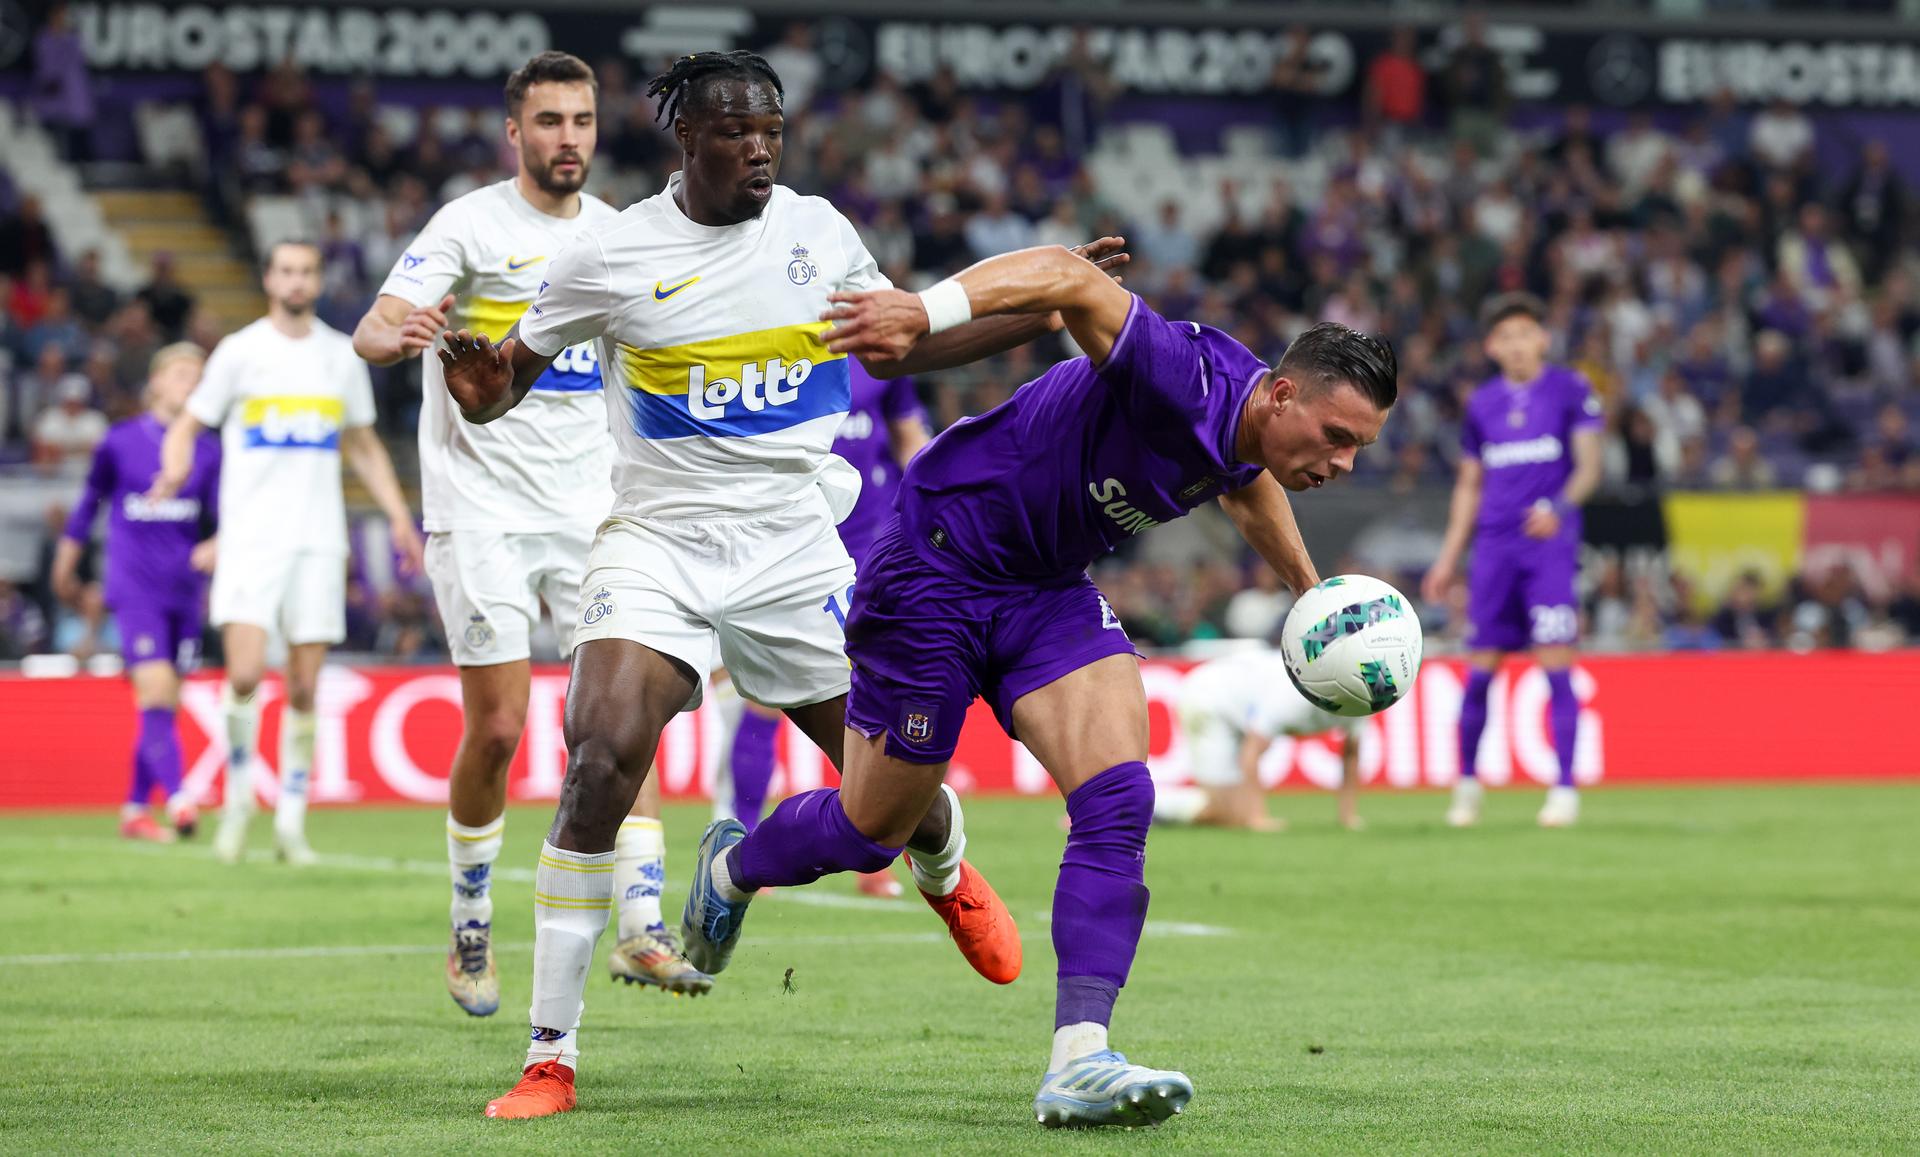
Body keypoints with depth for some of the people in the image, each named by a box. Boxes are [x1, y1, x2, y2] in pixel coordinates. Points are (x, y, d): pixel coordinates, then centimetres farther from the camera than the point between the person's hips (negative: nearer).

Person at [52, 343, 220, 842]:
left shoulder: (207, 450, 6)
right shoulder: (121, 441, 0)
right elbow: (90, 501, 12)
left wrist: (216, 546, -18)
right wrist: (65, 568, 20)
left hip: (185, 592, 4)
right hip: (135, 589, -4)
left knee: (164, 706, 6)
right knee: (156, 692, -18)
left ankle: (135, 809, 16)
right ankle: (177, 799, -26)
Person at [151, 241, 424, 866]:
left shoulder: (343, 356, 11)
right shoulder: (240, 351, 3)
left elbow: (363, 445, 20)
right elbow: (188, 422, 6)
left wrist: (399, 516, 10)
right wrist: (176, 464, -17)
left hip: (319, 539, 3)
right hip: (251, 538, -3)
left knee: (304, 689, 0)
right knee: (245, 674, -16)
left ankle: (291, 820, 8)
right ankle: (238, 798, 4)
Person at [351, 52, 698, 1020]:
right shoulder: (472, 225, -7)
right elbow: (372, 330, -19)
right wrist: (398, 336, -41)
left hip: (590, 507, 4)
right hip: (482, 508, -4)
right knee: (496, 729, -6)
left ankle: (641, 930, -7)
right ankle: (471, 932, 12)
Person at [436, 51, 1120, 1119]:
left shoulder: (817, 230, 2)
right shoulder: (612, 257, -7)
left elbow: (900, 347, 18)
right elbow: (502, 383, 2)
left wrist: (1047, 311, 11)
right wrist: (481, 388, -22)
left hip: (795, 551, 3)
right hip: (659, 545, -3)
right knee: (601, 763, -23)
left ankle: (949, 874, 50)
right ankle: (551, 1057, -16)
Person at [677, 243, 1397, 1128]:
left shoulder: (1247, 433, -3)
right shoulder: (1183, 380, -30)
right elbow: (1069, 277, -43)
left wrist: (1307, 585, 37)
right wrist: (927, 310, -58)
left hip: (1049, 590, 7)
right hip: (934, 572, -7)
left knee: (1118, 798, -15)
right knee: (870, 832, 7)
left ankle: (1078, 1061, -19)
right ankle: (732, 868, 42)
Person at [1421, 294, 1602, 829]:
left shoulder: (1569, 390, 2)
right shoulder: (1481, 404, 13)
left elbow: (1589, 465, -2)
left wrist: (1560, 507, -21)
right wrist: (1448, 557, 15)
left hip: (1550, 543, -3)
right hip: (1494, 547, 3)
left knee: (1556, 663, -9)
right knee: (1481, 670, 2)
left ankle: (1564, 788, -7)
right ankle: (1466, 782, 16)